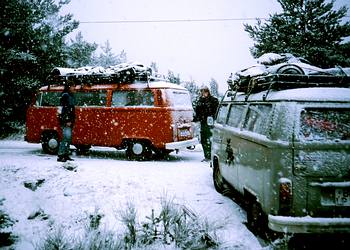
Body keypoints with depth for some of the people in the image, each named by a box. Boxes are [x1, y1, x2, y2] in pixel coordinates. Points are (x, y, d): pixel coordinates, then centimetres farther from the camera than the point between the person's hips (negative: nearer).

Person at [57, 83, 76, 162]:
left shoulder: (70, 96, 19)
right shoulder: (65, 95, -11)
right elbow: (64, 109, -18)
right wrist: (67, 120, -22)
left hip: (69, 121, 10)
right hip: (66, 121, -10)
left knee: (69, 138, 11)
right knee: (66, 138, -12)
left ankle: (66, 155, 17)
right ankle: (60, 156, -10)